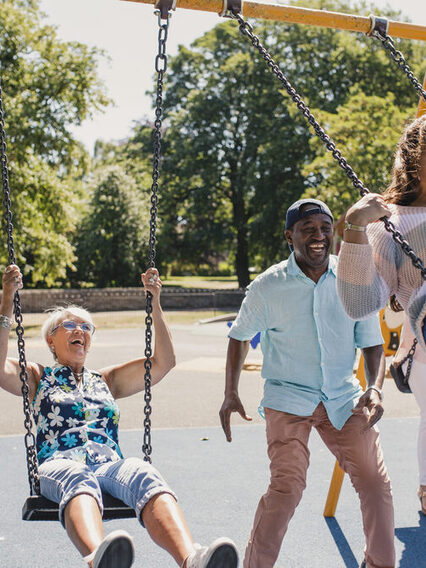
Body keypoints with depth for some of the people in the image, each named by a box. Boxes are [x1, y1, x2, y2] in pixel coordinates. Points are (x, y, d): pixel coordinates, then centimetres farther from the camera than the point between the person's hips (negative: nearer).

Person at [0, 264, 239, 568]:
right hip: (59, 464, -2)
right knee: (78, 479, -42)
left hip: (110, 464, 2)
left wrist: (155, 303, 17)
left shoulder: (106, 380, 32)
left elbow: (164, 361, 25)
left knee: (143, 474, -36)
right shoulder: (38, 378, 25)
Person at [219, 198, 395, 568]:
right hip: (288, 398, -3)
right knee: (287, 487, -16)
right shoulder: (268, 287, -6)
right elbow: (240, 337, 9)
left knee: (375, 482, 4)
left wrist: (375, 388, -12)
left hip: (343, 396, 3)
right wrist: (230, 394, 4)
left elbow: (372, 343, 6)